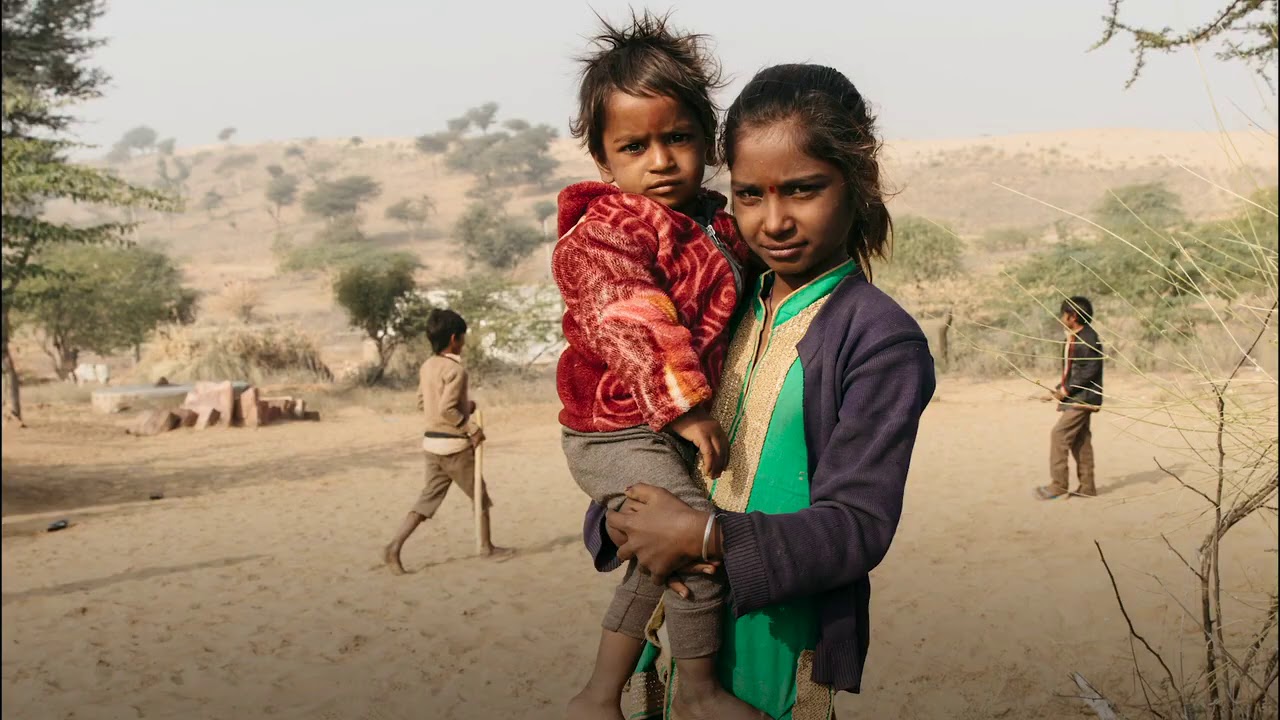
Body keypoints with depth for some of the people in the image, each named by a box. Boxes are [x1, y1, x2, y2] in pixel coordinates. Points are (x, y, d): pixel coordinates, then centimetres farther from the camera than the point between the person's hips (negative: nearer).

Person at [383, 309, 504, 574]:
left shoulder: (427, 367, 7)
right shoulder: (456, 370, -19)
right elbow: (446, 410, -26)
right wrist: (472, 429, -17)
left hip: (431, 442, 7)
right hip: (454, 445, -7)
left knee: (428, 499, 8)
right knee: (480, 496, 12)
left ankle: (394, 546, -6)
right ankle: (487, 547, 26)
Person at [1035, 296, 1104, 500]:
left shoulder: (1089, 339, -15)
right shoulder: (1072, 339, 16)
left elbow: (1090, 370, -21)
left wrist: (1066, 389, -20)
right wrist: (1057, 391, 13)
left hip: (1082, 397, -10)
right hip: (1075, 398, 10)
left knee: (1059, 435, -13)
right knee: (1080, 441, 12)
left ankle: (1058, 485, -11)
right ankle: (1087, 487, 17)